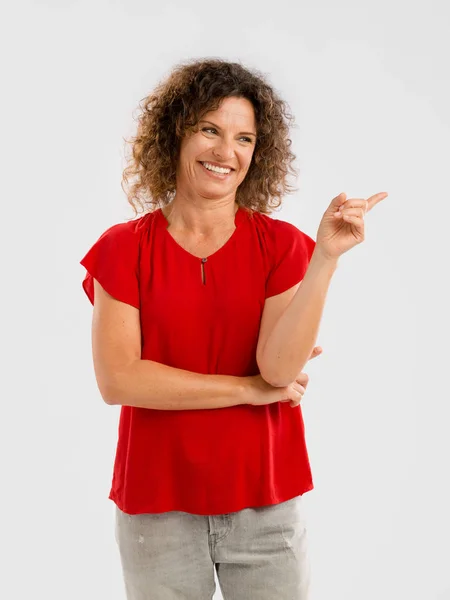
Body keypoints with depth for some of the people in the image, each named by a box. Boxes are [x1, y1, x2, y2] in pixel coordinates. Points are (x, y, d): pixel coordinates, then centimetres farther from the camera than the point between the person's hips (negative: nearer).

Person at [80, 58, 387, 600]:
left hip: (267, 502, 1)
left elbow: (280, 364, -14)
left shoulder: (281, 245, -1)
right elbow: (117, 379, -13)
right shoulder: (123, 248, -3)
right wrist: (250, 389, -12)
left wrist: (326, 255, -23)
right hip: (156, 505, 0)